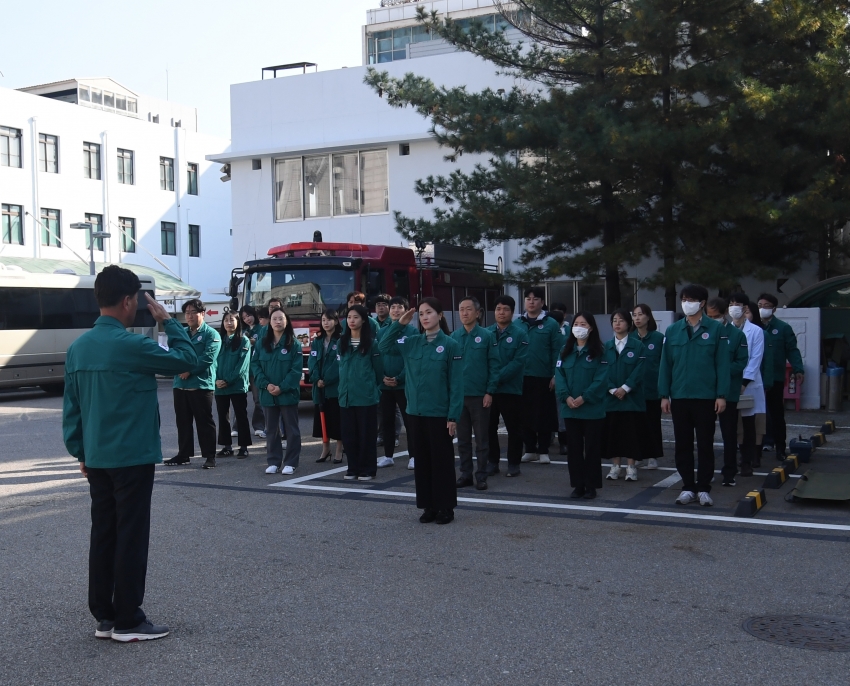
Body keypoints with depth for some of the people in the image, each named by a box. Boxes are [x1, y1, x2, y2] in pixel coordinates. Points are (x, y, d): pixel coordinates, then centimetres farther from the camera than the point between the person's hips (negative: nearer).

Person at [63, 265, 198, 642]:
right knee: (131, 537, 0)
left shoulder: (77, 347, 6)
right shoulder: (132, 345, -17)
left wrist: (80, 452, 17)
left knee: (103, 534, 12)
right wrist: (168, 321, 2)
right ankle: (128, 620, 7)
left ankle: (104, 616, 20)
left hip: (97, 458, 7)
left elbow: (71, 407, 10)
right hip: (132, 457, -7)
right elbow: (187, 359, -8)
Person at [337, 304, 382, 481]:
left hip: (366, 396, -4)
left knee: (366, 434, 1)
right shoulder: (342, 342, 9)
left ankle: (367, 470, 9)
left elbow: (378, 369, 1)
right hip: (346, 395, 5)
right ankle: (353, 468, 18)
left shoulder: (371, 343, -5)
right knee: (349, 434, 8)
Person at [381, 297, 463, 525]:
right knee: (422, 459, 10)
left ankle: (445, 507, 14)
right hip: (416, 411, 4)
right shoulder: (411, 343, 5)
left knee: (441, 459, 4)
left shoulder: (450, 345, -7)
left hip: (439, 413, -4)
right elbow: (384, 345, 12)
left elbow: (456, 384, -8)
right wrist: (400, 324, 0)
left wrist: (453, 416, -12)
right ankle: (428, 506, 20)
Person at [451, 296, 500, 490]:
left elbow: (494, 365, -5)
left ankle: (481, 476, 14)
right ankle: (465, 474, 21)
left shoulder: (486, 336, -5)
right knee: (463, 438, 11)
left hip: (480, 395, -3)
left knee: (481, 438, 6)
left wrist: (490, 392, -10)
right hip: (458, 394, 3)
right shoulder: (453, 336, 3)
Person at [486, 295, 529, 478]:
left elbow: (518, 362, -13)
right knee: (489, 427, 9)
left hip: (511, 388, -3)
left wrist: (498, 378, -19)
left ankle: (514, 463, 17)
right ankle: (492, 462, 20)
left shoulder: (520, 334, -5)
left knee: (514, 428, 6)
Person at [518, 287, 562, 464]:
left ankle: (543, 451, 15)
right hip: (522, 377, 3)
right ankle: (530, 450, 20)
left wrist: (555, 375, -10)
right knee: (525, 415, 9)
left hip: (544, 378, -3)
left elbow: (557, 351, -5)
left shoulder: (551, 324, -4)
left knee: (544, 415, 5)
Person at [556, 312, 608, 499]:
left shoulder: (598, 352, -3)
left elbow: (601, 379, -10)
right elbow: (559, 375, 3)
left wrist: (584, 398, -17)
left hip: (592, 409, -4)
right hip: (570, 409, 4)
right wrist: (566, 397, -12)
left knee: (592, 447, 4)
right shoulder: (566, 351, 10)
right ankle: (578, 485, 16)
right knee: (574, 447, 7)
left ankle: (591, 486, 12)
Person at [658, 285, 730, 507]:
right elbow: (666, 364, 5)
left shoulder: (716, 329, -3)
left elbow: (722, 364, -4)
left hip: (706, 397, -2)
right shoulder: (672, 330, 5)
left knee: (705, 444, 6)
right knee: (683, 444, 8)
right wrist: (664, 395, 1)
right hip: (679, 397, 3)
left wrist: (721, 395, -8)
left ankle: (704, 488, 16)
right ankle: (687, 487, 18)